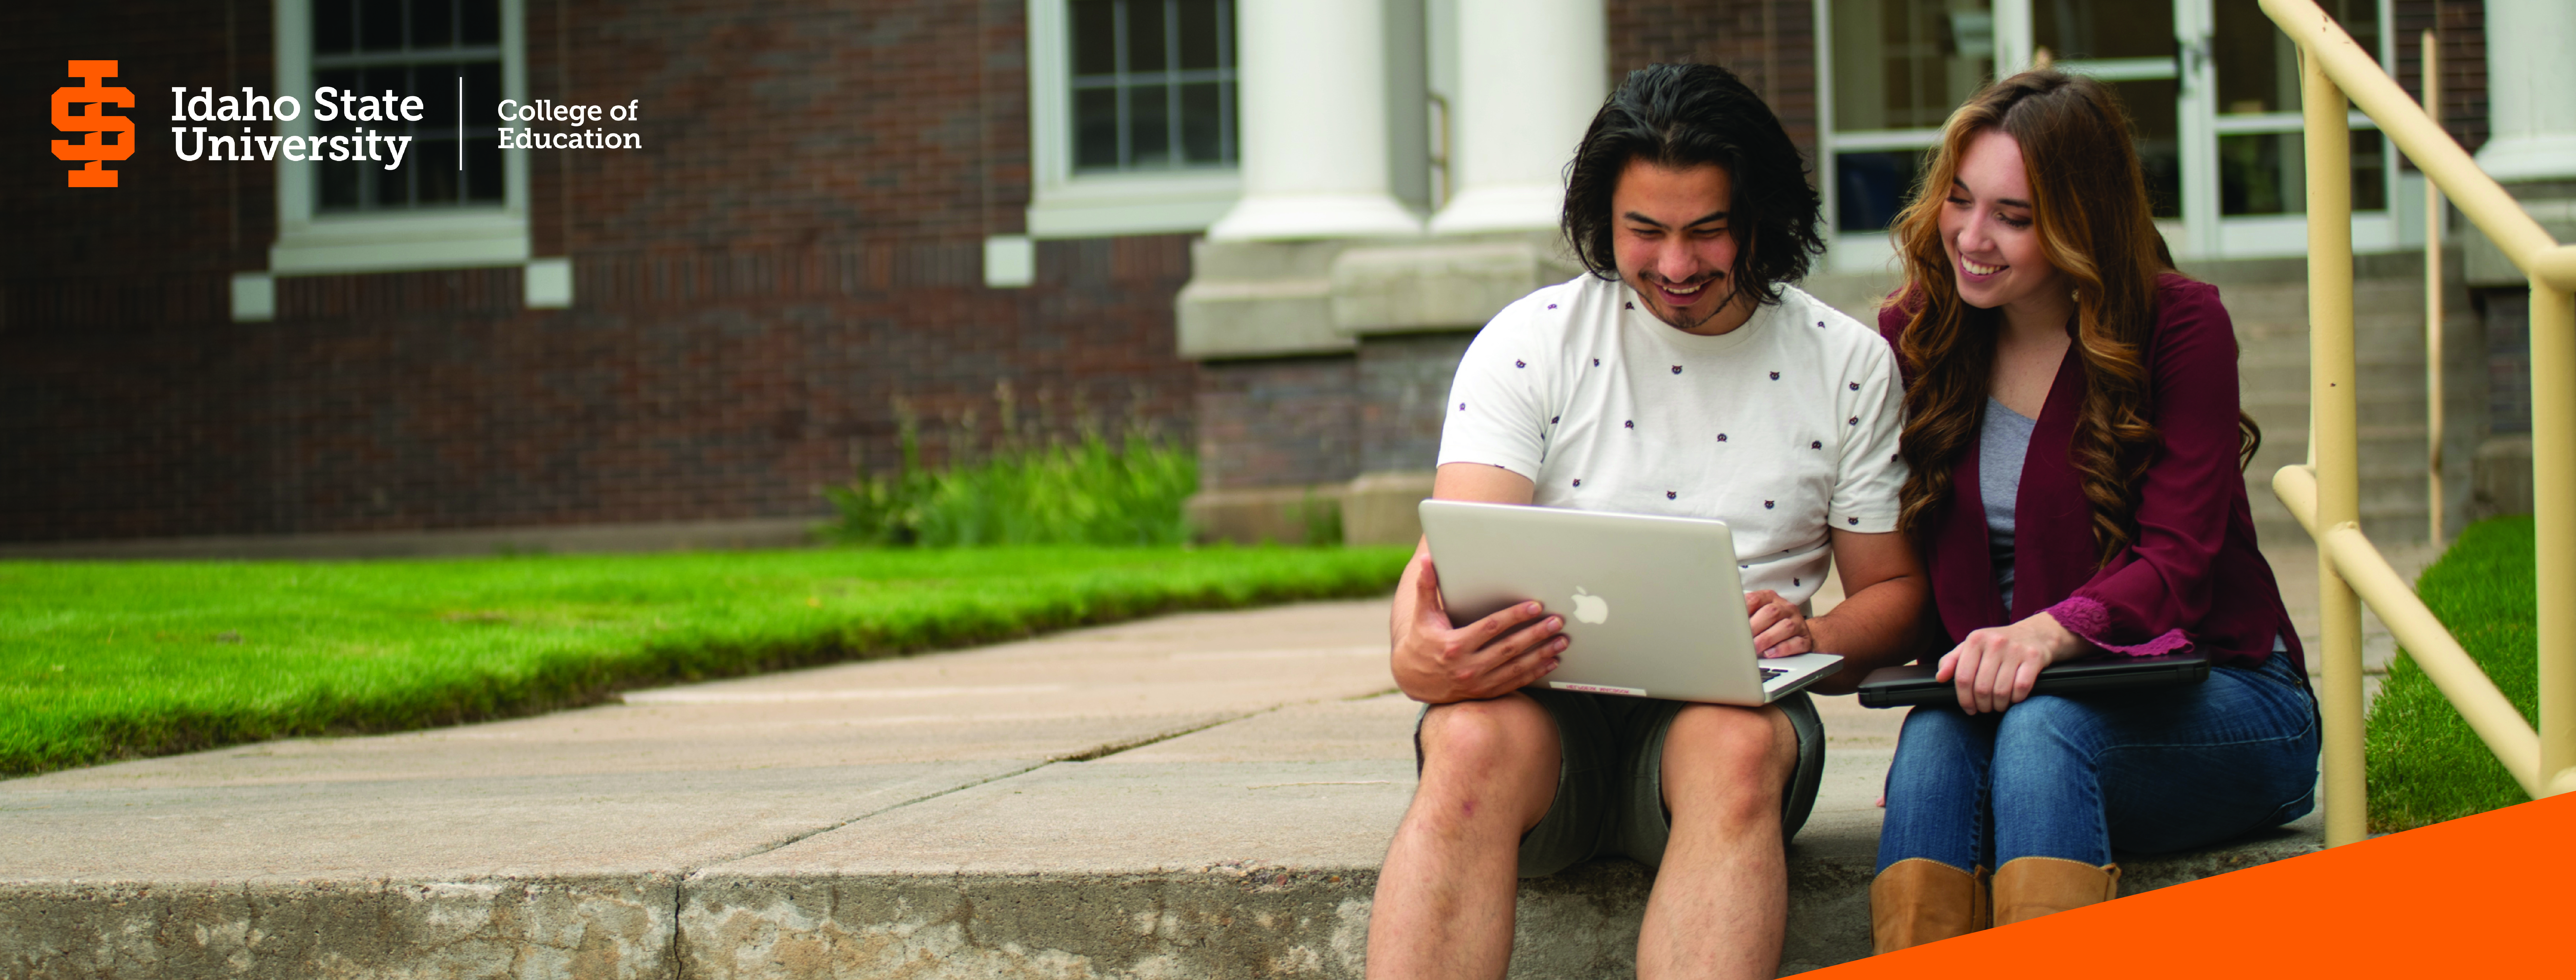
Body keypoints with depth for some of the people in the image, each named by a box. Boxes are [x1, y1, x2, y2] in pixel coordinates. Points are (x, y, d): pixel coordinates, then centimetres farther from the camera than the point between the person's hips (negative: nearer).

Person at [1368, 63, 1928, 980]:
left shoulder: (1849, 365, 8)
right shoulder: (1531, 343, 3)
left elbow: (1894, 586, 12)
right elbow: (1449, 552, -8)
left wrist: (1814, 637, -14)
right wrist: (1418, 654, -34)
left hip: (1729, 702, 1)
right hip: (1546, 698, -1)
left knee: (1736, 744, -36)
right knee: (1477, 741, -36)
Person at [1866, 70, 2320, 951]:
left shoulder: (2180, 326, -7)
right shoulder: (1916, 336, 5)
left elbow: (2177, 564, -16)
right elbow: (1905, 556, 5)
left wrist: (2047, 633, -36)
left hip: (2215, 705, -3)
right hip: (2013, 698, 3)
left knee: (2044, 726, -36)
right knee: (1935, 736, -33)